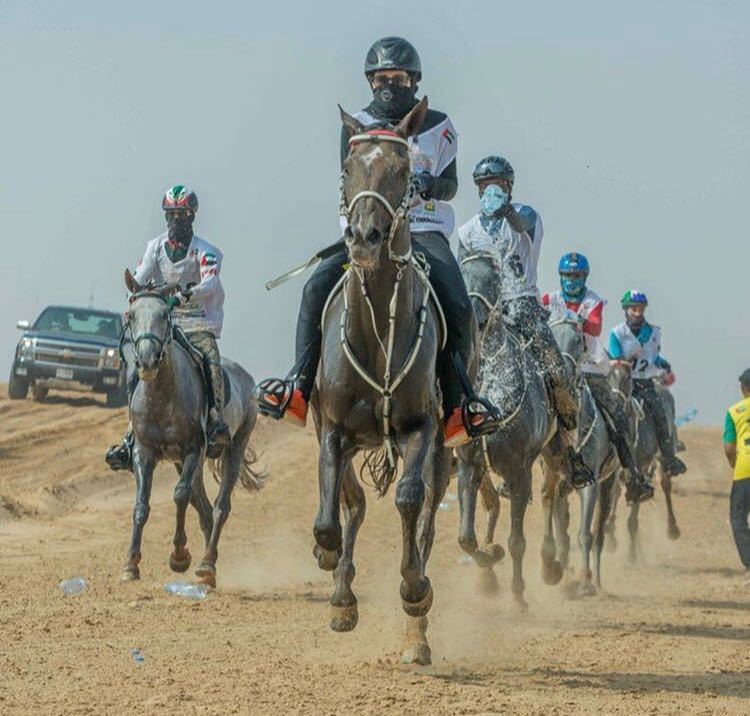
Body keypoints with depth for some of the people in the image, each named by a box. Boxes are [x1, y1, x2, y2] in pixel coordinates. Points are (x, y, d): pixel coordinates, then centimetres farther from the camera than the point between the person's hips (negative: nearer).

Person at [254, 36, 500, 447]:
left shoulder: (438, 126, 12)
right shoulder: (357, 125, 12)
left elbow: (451, 184, 11)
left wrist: (431, 184, -12)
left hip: (425, 230, 0)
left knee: (458, 306, -24)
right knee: (317, 288, -24)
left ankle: (456, 406, -16)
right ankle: (299, 388, -23)